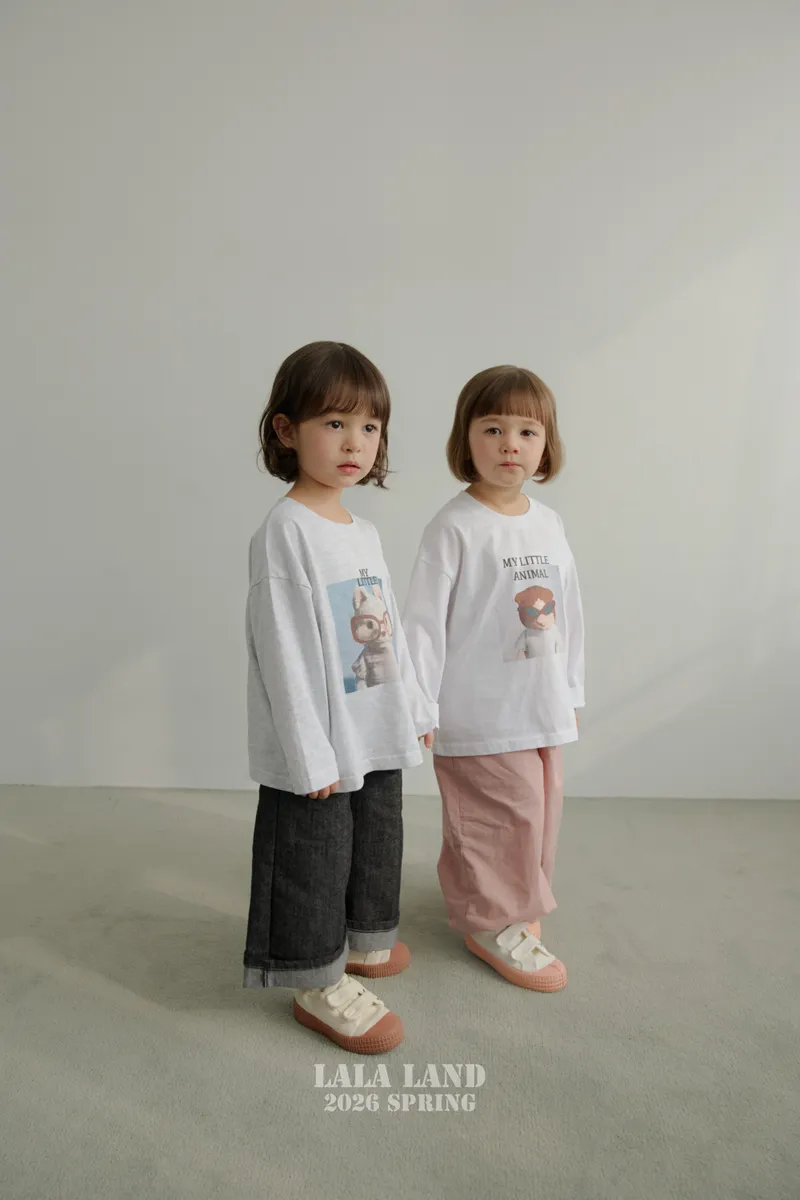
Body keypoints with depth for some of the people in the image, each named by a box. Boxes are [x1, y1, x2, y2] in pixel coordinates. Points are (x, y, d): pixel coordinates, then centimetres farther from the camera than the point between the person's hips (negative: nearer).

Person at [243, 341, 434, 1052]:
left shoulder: (365, 533, 9)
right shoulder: (285, 530, -16)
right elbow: (283, 647, -19)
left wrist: (415, 707, 17)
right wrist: (310, 751, -19)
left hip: (377, 734, 9)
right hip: (317, 743, -9)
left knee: (376, 845, 23)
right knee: (314, 857, 7)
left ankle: (364, 943, 45)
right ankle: (319, 983, 26)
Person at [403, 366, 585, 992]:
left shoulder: (549, 523, 7)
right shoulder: (454, 527, -13)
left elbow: (568, 610, 13)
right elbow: (425, 619, -13)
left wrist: (571, 691, 16)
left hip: (541, 704, 7)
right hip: (479, 711, -7)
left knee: (540, 806, 17)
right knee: (504, 813, 0)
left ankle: (514, 902, 41)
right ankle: (492, 923, 22)